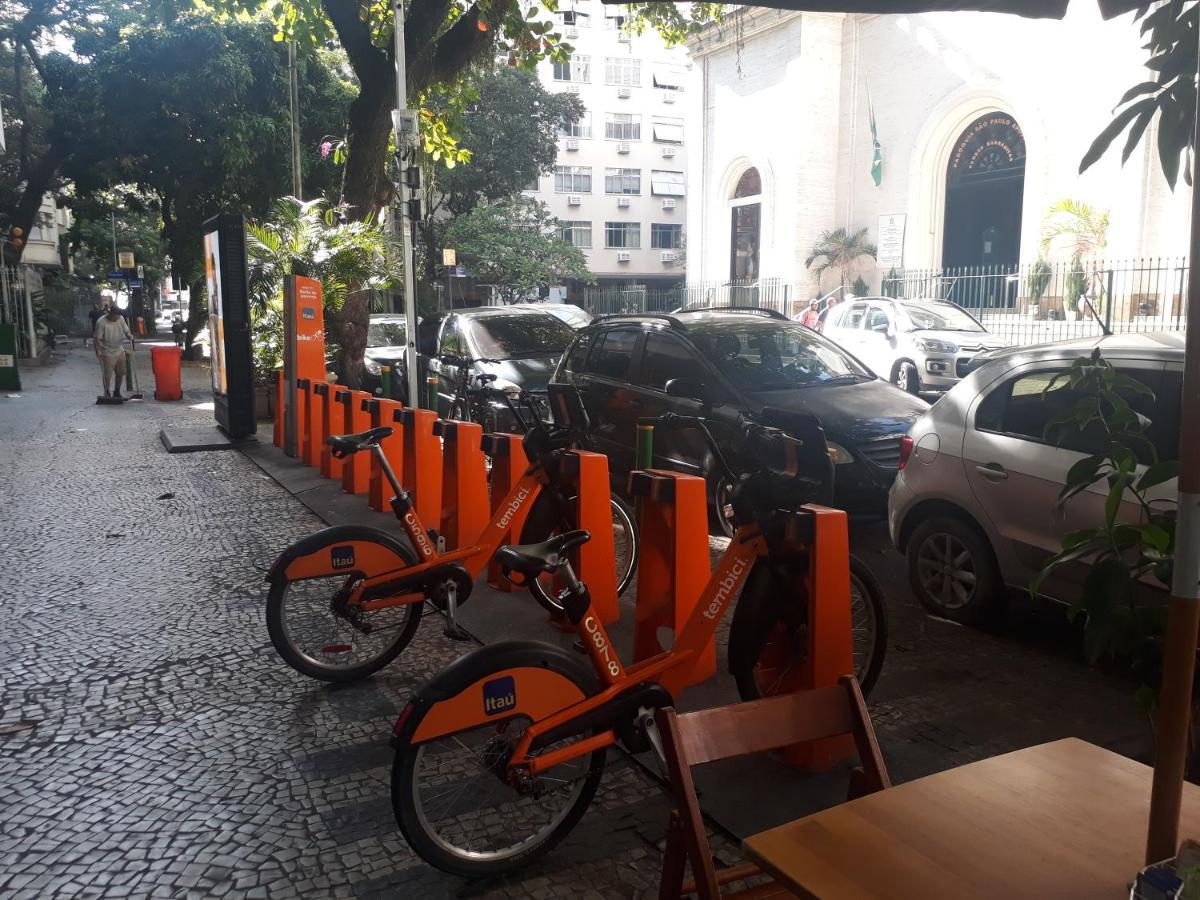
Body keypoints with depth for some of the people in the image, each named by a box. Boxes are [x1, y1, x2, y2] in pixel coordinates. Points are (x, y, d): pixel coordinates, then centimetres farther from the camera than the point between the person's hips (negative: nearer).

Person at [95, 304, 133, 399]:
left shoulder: (121, 319, -1)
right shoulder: (101, 323, -17)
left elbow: (126, 330, 9)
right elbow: (98, 338, -14)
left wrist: (129, 335, -13)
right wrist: (98, 351, -20)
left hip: (120, 351, 6)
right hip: (108, 353, -6)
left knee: (120, 373, 12)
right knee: (107, 375, -1)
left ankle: (117, 392, 27)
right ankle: (106, 394, 15)